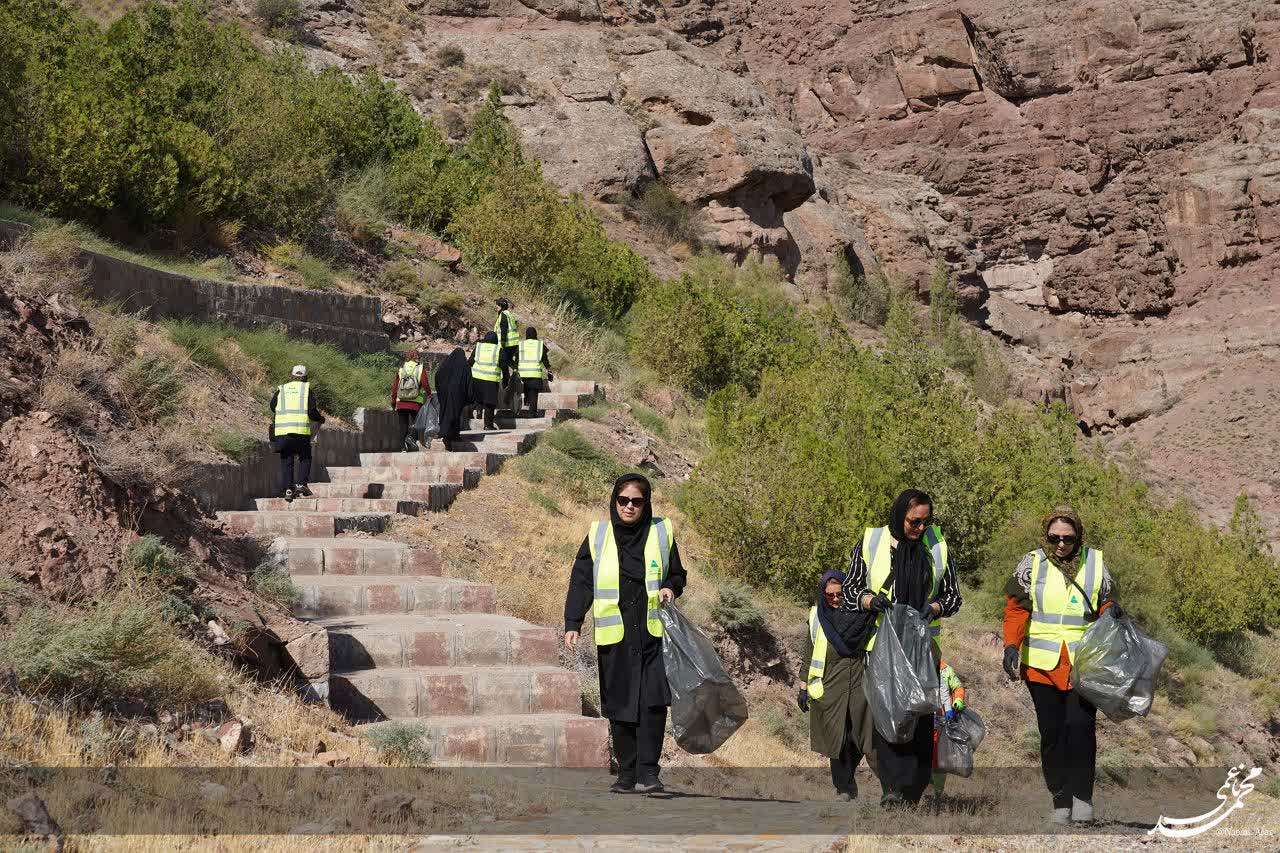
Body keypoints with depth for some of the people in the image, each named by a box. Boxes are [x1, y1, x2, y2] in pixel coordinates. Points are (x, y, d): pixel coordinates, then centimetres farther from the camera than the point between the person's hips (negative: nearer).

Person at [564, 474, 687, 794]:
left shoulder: (661, 533, 7)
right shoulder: (598, 535, 5)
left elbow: (678, 574, 17)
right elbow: (581, 582, 4)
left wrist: (670, 588, -6)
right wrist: (572, 624, -5)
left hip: (653, 633, -1)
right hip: (614, 635, 1)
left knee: (653, 701, -13)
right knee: (619, 706, 3)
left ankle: (647, 771, -10)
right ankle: (627, 774, 11)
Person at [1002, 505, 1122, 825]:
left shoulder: (1094, 562, 6)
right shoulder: (1031, 564, 3)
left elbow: (1103, 602, 16)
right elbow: (1016, 609, 1)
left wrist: (1110, 610, -8)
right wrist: (1011, 645, -13)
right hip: (1042, 664, 0)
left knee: (1081, 726, -14)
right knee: (1051, 732, 2)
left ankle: (1082, 797, -6)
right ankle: (1060, 801, 9)